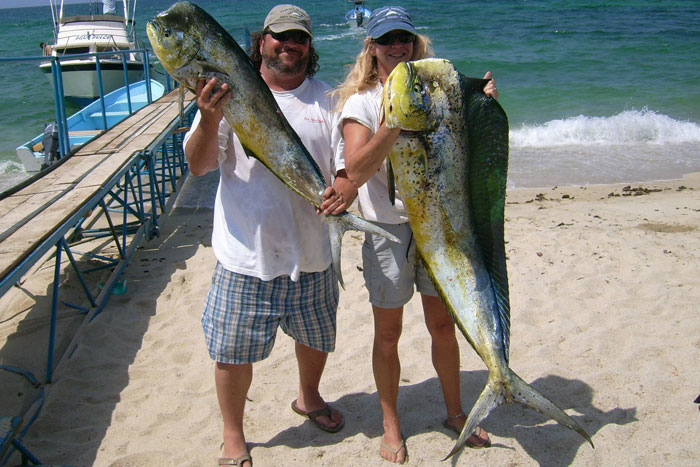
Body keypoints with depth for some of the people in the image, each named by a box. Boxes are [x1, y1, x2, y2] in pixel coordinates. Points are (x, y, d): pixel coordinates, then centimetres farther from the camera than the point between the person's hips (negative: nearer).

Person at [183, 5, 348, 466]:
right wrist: (210, 119, -28)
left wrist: (343, 188, -18)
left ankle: (309, 398, 51)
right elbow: (199, 165, -9)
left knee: (317, 338, 22)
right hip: (246, 253, -3)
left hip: (311, 252, 3)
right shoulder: (230, 93, -4)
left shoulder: (326, 99, 3)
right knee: (234, 351, 7)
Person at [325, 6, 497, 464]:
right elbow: (355, 171, -20)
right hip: (387, 230, -3)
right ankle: (391, 425, 28)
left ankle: (455, 412, 35)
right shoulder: (361, 102, -6)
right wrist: (393, 124, -30)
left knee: (444, 324, 14)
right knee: (388, 332, 9)